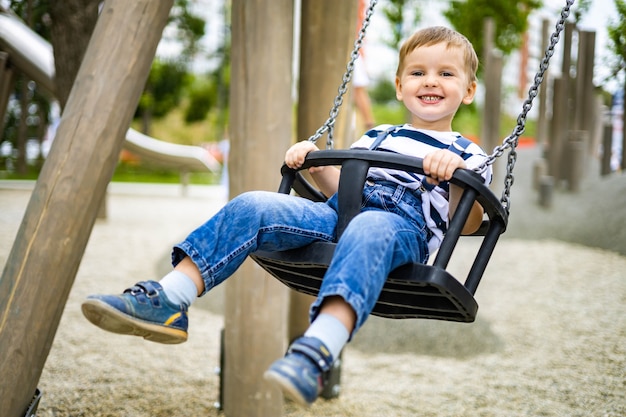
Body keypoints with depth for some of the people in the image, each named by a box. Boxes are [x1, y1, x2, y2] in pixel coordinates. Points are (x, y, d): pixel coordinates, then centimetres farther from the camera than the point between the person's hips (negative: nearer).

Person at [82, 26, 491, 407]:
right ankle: (167, 302, -25)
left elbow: (468, 224, 4)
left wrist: (457, 176, -14)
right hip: (336, 216, 5)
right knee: (252, 207, -19)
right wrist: (315, 163, 18)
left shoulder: (467, 155, 18)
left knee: (369, 230, -42)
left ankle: (319, 349, -63)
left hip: (404, 226, -5)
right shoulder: (376, 137, 31)